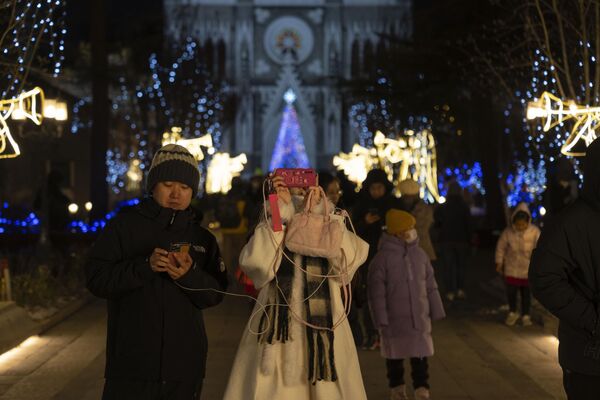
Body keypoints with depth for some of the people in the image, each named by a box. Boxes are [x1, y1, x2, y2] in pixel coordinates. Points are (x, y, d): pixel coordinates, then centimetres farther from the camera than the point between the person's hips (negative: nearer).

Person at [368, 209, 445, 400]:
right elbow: (376, 292, -9)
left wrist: (436, 311, 11)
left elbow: (430, 286, 11)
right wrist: (381, 319, -11)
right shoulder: (382, 257, -10)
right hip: (394, 320, -3)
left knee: (420, 356, 3)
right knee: (395, 357, 11)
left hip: (419, 318, 3)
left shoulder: (420, 254, 4)